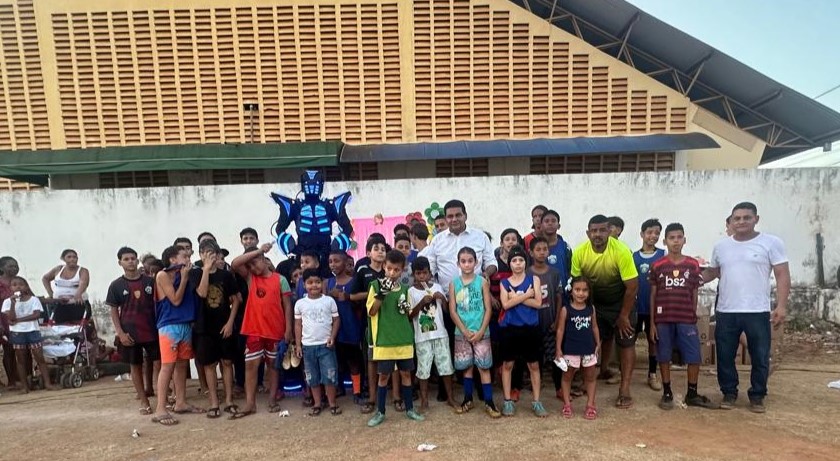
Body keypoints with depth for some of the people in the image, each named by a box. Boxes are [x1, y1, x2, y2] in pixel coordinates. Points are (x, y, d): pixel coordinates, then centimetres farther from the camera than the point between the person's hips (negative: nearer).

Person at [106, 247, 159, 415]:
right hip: (130, 333, 0)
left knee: (159, 363, -2)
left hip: (152, 330, 0)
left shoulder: (149, 281, 2)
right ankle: (144, 401, 18)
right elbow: (114, 311, 3)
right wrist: (120, 333, -6)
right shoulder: (116, 285, 1)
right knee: (136, 367, 9)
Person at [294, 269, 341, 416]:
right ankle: (317, 404, 23)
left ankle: (332, 404, 15)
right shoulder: (300, 303, 1)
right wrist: (298, 345, 4)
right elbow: (298, 325, 7)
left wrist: (332, 337, -10)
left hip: (326, 345, -1)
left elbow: (336, 320, 2)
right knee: (313, 377, 11)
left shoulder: (329, 301, -3)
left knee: (330, 375, 2)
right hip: (308, 346, 2)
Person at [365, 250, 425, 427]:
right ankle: (380, 412, 20)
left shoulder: (404, 289, 6)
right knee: (383, 375, 6)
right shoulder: (376, 285, -5)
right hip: (384, 339, -3)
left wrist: (407, 309, -8)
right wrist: (381, 294, -22)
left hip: (404, 339, 3)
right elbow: (371, 312, -10)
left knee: (406, 373, 12)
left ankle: (410, 409, 25)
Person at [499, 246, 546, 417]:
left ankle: (536, 402, 20)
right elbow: (506, 304, -11)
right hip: (510, 328, 0)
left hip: (530, 328, 0)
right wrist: (526, 295, -13)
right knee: (507, 364, 7)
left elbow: (538, 303, -10)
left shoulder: (534, 279, 2)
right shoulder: (504, 282, 3)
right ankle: (507, 401, 19)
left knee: (534, 365, 8)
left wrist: (516, 297, -14)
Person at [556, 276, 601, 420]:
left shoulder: (591, 308, -1)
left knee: (590, 377, 12)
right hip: (571, 350, -3)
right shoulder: (565, 310, -12)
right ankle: (567, 404, 21)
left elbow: (594, 327, 8)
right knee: (567, 376, 10)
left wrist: (598, 344, 8)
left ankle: (590, 405, 24)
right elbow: (560, 330, -9)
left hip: (589, 349, 4)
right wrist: (558, 349, -9)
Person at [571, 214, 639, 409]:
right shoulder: (579, 253, -21)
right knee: (603, 338, 16)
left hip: (621, 301, -3)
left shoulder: (621, 251, -30)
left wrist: (623, 315, -17)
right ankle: (603, 370, 41)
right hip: (595, 302, 3)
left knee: (626, 343, -3)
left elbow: (632, 286, -23)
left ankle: (624, 390, 3)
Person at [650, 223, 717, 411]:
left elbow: (694, 294, 8)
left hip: (687, 319, 1)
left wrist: (694, 318, 7)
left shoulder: (693, 265, 3)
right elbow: (653, 295, 3)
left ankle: (692, 394, 22)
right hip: (663, 319, -1)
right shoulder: (657, 266, 0)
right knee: (664, 357, 6)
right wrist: (652, 322, 0)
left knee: (694, 357, 4)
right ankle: (667, 393, 19)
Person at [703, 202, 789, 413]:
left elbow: (782, 275, -5)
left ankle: (757, 396, 25)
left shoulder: (772, 243, -3)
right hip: (725, 312, 3)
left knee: (760, 358, 8)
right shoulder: (721, 246, 8)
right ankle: (729, 393, 25)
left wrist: (781, 305, -12)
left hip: (758, 312, -3)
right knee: (725, 356, 9)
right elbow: (712, 272, 18)